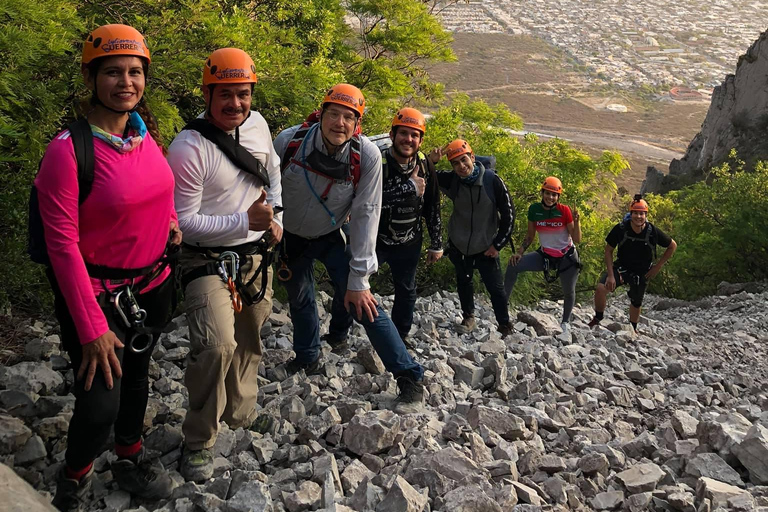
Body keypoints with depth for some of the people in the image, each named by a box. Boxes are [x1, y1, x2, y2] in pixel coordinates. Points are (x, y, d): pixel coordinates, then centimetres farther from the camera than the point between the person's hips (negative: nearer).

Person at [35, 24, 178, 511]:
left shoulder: (147, 131, -1)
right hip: (98, 294, -6)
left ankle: (131, 458, 47)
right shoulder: (69, 148, -21)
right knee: (101, 404, -6)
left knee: (136, 376, 22)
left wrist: (171, 219, 2)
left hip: (153, 285, 6)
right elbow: (63, 244, -20)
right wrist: (92, 328, -20)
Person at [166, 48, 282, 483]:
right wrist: (245, 221, -24)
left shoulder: (257, 123, 0)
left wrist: (275, 217, 12)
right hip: (210, 262, -7)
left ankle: (241, 413, 44)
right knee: (218, 346, -25)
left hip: (257, 254, 7)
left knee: (249, 341, 20)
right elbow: (185, 221, -19)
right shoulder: (189, 149, -21)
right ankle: (199, 443, -3)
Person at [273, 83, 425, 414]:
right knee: (299, 300, 18)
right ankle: (307, 360, 47)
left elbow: (365, 215, -24)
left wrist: (359, 280, -24)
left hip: (332, 237, -2)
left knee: (362, 303, -15)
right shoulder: (288, 142, -25)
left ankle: (410, 380, -6)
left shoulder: (367, 156, -27)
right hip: (291, 237, 2)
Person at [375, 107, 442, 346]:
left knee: (406, 291, 17)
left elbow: (433, 208, 3)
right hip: (375, 239, -4)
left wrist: (436, 244, 6)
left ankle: (400, 336, 38)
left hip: (409, 244, 4)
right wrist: (409, 188, -35)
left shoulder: (425, 165, -5)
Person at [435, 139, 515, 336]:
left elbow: (508, 214, -10)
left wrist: (498, 244, -9)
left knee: (496, 287, 0)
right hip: (459, 245, 3)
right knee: (463, 283, 18)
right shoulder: (451, 180, -11)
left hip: (486, 247, -3)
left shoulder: (492, 181, -18)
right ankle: (468, 317, 38)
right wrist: (430, 160, -24)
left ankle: (505, 326, 14)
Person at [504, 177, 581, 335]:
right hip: (545, 255, 2)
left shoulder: (564, 211, -14)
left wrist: (576, 221, -26)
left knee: (569, 292, 8)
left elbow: (577, 240, -11)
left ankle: (565, 322, 37)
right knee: (513, 265, -17)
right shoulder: (534, 209, -7)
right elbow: (530, 236, 5)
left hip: (567, 257, -2)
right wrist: (519, 252, -7)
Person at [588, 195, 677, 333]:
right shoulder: (620, 229, -21)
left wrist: (658, 266, -5)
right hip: (621, 267, -1)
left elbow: (673, 246, -3)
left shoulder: (653, 232, -20)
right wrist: (610, 275, -17)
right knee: (601, 289, -22)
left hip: (641, 273, 1)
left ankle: (633, 328, 43)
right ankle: (597, 319, 2)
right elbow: (608, 251, -10)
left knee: (636, 303, 15)